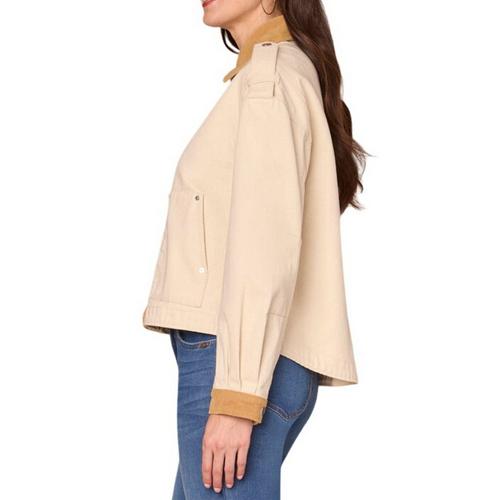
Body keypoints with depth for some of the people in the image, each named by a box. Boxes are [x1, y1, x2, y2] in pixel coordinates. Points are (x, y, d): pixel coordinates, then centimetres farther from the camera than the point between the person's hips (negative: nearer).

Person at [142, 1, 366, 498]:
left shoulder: (270, 76, -8)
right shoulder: (283, 72, 20)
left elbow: (267, 239, -17)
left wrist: (237, 394, -21)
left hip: (235, 359, -10)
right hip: (230, 358, 10)